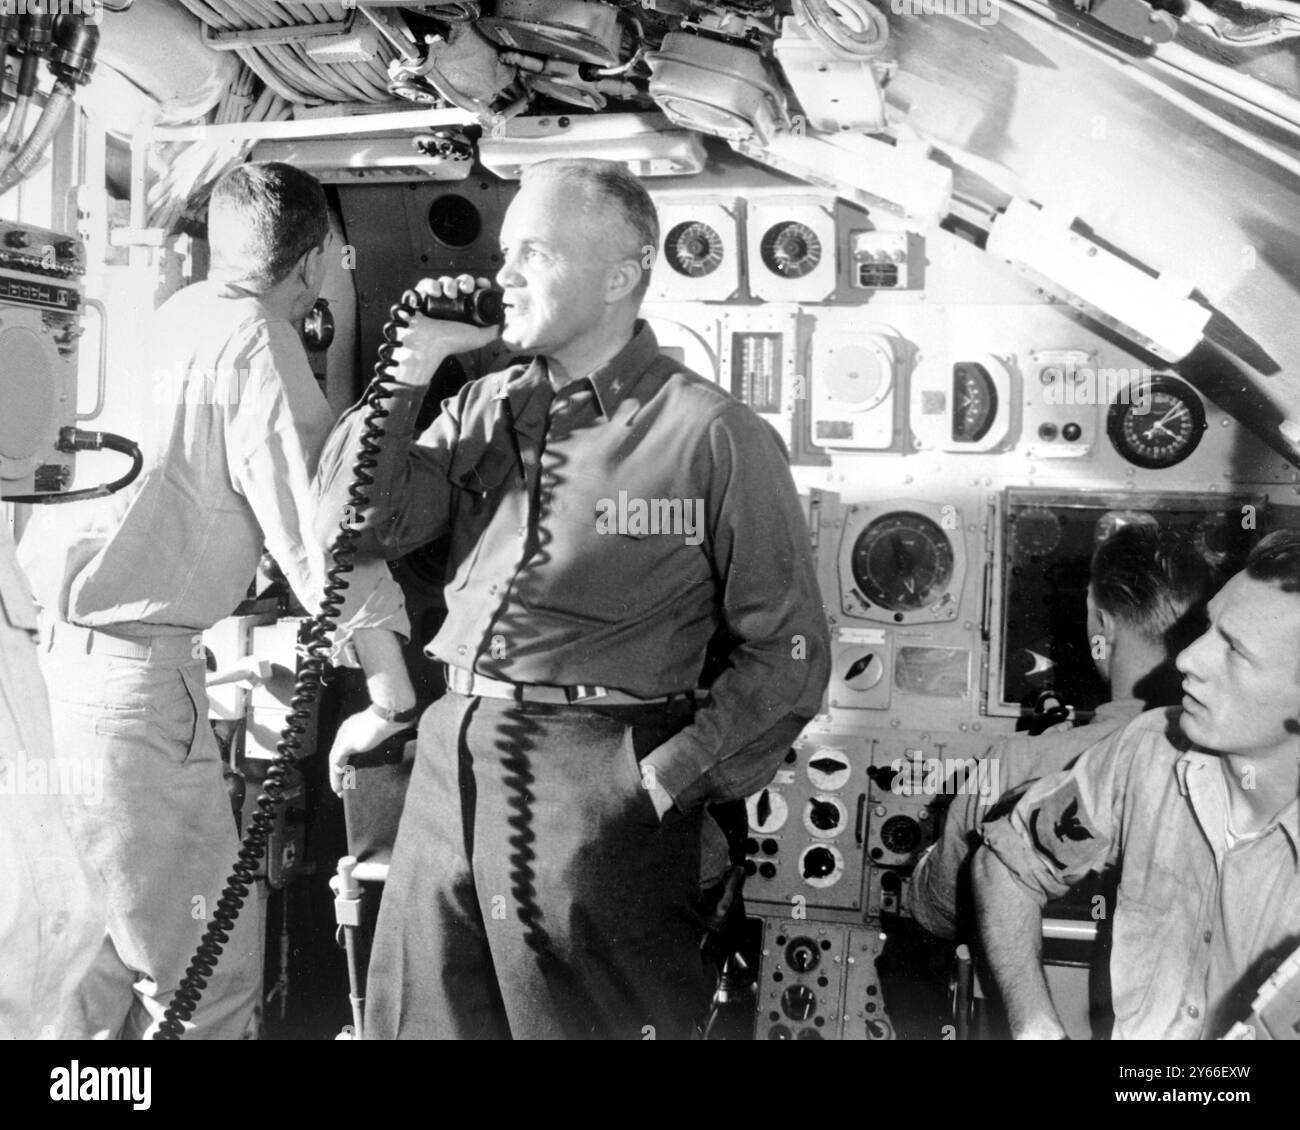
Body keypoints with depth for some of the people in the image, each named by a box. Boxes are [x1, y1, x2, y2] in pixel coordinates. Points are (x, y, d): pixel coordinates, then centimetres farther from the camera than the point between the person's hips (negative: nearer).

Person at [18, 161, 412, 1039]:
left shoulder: (177, 317, 13)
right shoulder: (257, 341, -10)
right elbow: (316, 526, -15)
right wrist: (396, 694, -11)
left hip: (61, 646, 9)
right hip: (129, 670, -9)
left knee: (91, 957, 18)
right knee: (211, 974, 1)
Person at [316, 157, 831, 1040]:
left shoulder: (713, 435, -6)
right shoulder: (485, 409, 12)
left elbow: (786, 653, -5)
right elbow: (360, 525, 6)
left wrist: (683, 775, -14)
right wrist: (412, 367, 1)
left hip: (604, 784, -5)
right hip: (450, 763, 6)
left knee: (593, 1025, 7)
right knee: (425, 1018, 15)